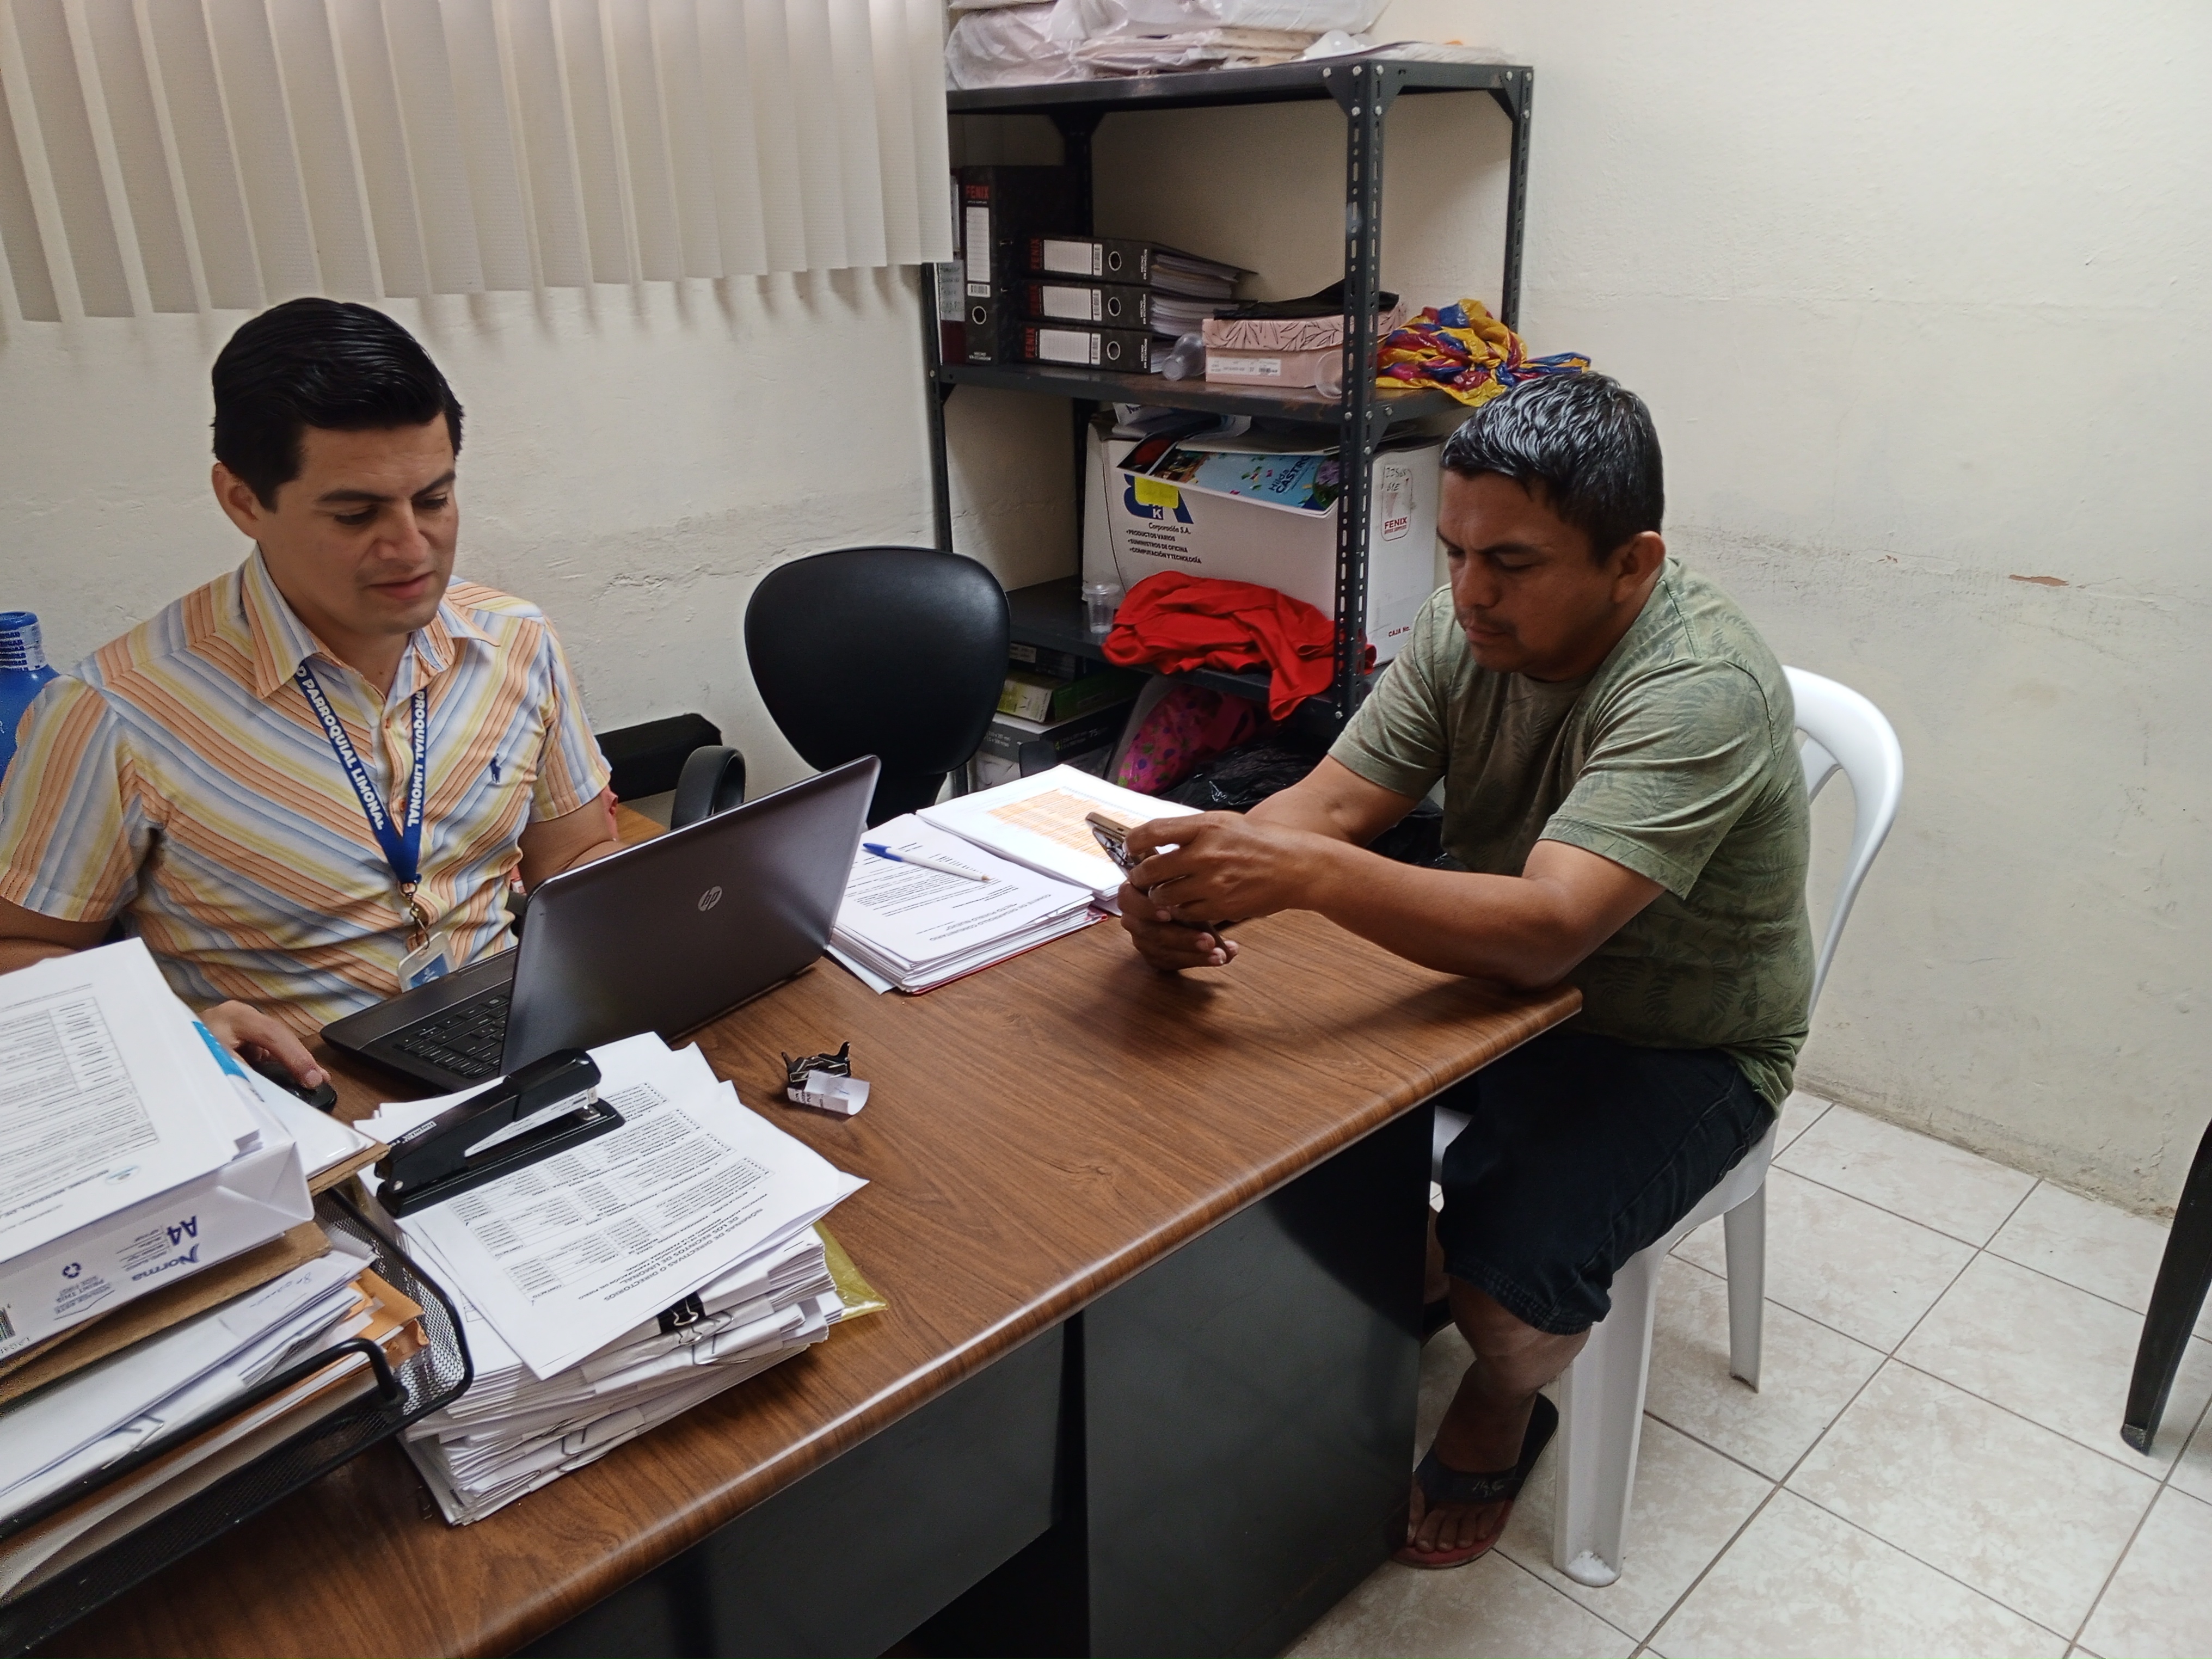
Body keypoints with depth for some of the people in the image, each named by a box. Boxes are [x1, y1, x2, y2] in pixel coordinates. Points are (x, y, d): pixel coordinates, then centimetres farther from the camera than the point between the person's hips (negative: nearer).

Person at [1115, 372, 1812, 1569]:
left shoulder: (1701, 693, -30)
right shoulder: (1467, 630, -9)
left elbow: (1548, 929, -42)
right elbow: (1333, 799, -13)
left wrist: (1304, 872, -55)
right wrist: (1197, 888, -34)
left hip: (1676, 1051, -6)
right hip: (1498, 978, 6)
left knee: (1511, 1271, -25)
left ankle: (1496, 1420, 12)